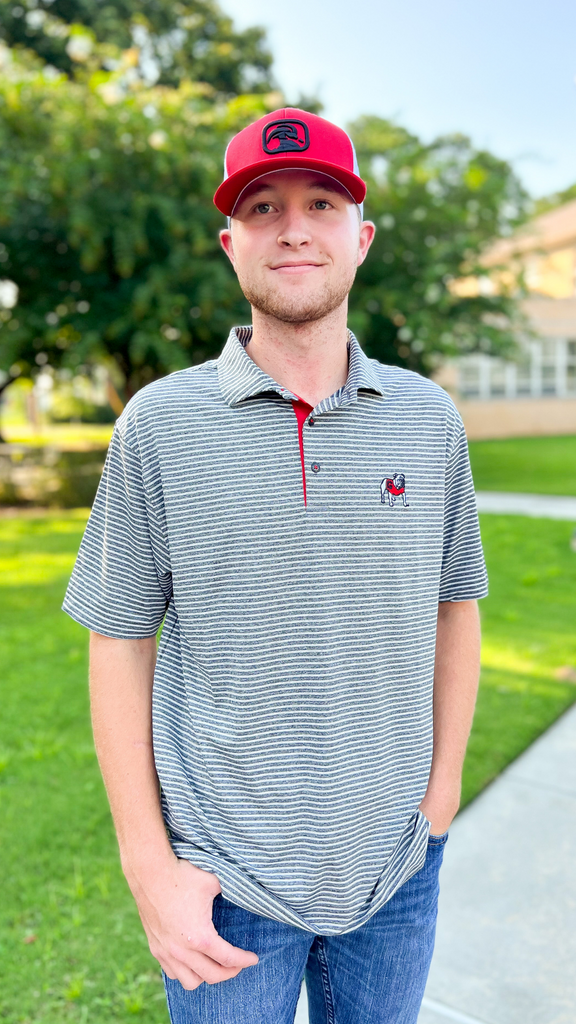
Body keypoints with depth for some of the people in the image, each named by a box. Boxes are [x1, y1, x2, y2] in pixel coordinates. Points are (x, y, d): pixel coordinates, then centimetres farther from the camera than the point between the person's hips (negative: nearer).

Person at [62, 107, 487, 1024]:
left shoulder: (430, 419, -2)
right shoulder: (158, 425, -10)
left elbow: (455, 605, 6)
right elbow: (121, 642, -7)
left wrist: (443, 786, 5)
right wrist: (148, 865, -7)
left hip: (398, 864, 3)